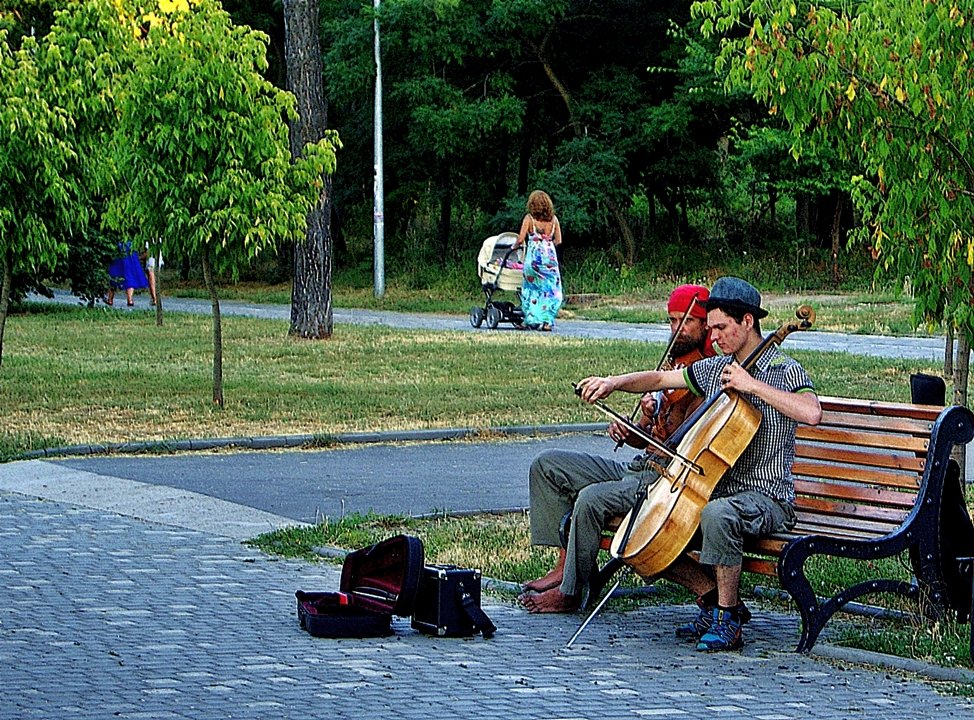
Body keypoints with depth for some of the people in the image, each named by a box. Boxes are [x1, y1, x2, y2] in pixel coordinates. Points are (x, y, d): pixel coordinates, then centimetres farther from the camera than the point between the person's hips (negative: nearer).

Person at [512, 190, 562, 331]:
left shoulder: (529, 218, -4)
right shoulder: (553, 219, 4)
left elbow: (520, 239, -8)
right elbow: (558, 240, 6)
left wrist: (514, 246, 13)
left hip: (534, 256, -2)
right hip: (550, 256, 2)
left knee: (532, 288, 8)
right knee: (551, 289, 4)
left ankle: (530, 320, 8)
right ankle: (547, 321, -2)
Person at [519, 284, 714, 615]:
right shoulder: (674, 367, 18)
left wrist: (657, 418, -34)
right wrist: (625, 432, -1)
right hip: (638, 468, 10)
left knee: (591, 499, -32)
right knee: (547, 465, 5)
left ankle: (571, 591, -14)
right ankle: (566, 565, -1)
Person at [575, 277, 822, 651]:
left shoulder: (784, 371, -7)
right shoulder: (715, 368, 13)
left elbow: (811, 413, -26)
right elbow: (660, 379, 21)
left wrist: (753, 385, -24)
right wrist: (614, 382, 4)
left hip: (766, 498, -8)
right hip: (717, 491, 8)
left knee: (717, 515, -40)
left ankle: (727, 620, -24)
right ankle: (713, 595, 4)